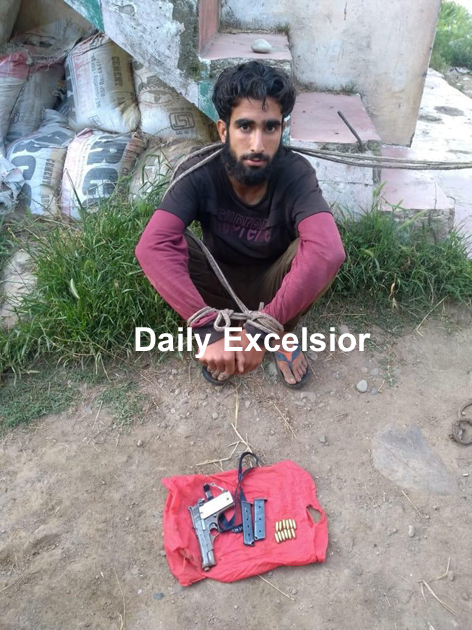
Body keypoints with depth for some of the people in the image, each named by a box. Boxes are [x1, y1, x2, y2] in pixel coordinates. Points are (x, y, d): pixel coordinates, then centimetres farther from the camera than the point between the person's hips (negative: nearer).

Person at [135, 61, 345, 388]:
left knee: (321, 250, -31)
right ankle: (222, 327, -5)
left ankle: (282, 333, -3)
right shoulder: (198, 174, -24)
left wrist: (261, 329, -48)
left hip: (272, 286, 0)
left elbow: (328, 251, -44)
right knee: (169, 245, -29)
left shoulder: (296, 174, -26)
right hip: (220, 283, 0)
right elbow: (153, 248, -40)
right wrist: (209, 330, -49)